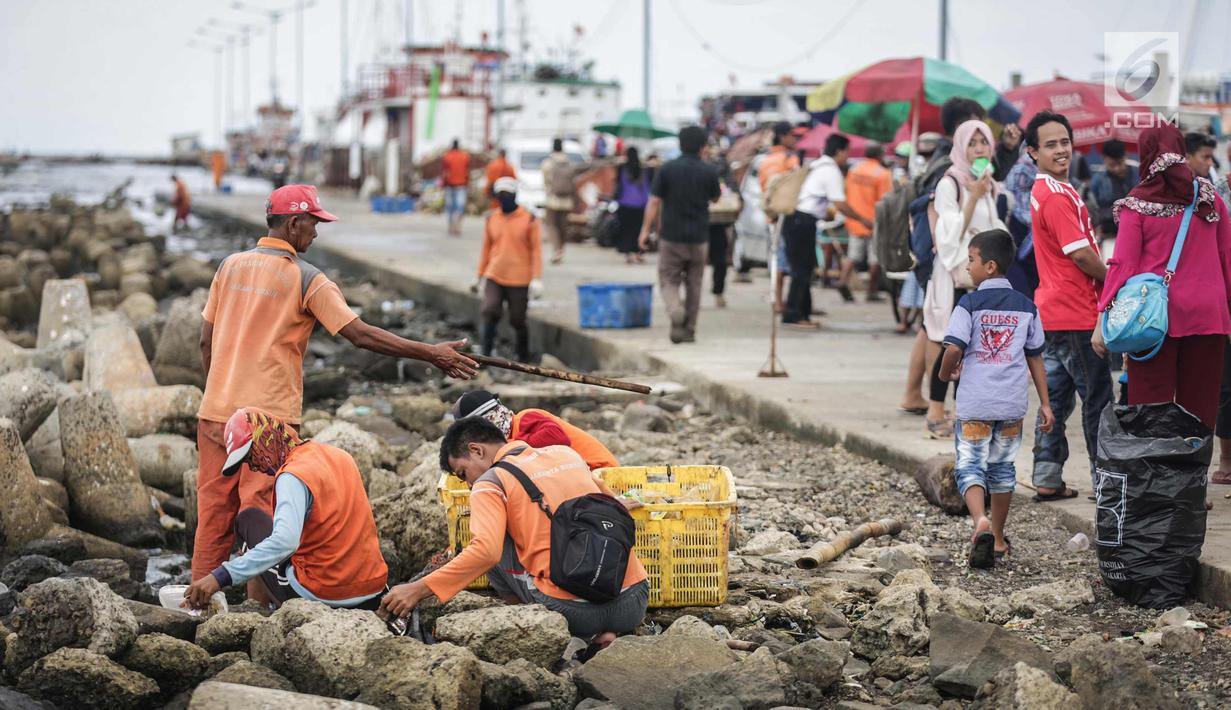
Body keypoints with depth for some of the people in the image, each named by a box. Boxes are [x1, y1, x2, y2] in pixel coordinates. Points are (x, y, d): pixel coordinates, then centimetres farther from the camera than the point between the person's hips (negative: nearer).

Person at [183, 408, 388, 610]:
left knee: (249, 519, 14)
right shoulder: (340, 456, 8)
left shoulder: (292, 477, -16)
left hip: (324, 596, -7)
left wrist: (220, 576, -34)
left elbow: (283, 543, -31)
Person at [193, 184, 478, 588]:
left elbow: (206, 341, 13)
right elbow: (361, 334, -13)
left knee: (214, 508, 12)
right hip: (269, 417, -5)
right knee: (261, 512, 0)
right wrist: (432, 354, -10)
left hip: (215, 410, 5)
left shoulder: (230, 266, 9)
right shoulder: (307, 279, -8)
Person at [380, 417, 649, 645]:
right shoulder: (566, 453, 17)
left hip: (574, 611, -5)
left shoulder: (490, 484, 0)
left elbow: (485, 551, -17)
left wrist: (419, 590, -15)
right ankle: (602, 634, 11)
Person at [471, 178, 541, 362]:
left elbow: (536, 249, -5)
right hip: (494, 277, 3)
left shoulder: (528, 219, -5)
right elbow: (486, 248, 15)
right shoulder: (491, 218, 6)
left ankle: (524, 358, 22)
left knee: (517, 320, 5)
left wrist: (536, 279, -13)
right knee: (490, 312, -16)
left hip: (519, 280, -3)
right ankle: (486, 355, -13)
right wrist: (479, 277, 16)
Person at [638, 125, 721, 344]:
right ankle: (689, 330, 14)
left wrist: (645, 230, 0)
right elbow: (714, 198, 13)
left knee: (668, 280, 6)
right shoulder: (709, 171, -3)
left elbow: (654, 202, -6)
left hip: (672, 235, -1)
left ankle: (676, 312, -23)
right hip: (699, 236, 1)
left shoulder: (667, 169, -6)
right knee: (694, 284, 11)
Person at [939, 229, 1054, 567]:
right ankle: (997, 538, 24)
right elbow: (1035, 358, 10)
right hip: (1013, 403, 4)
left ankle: (981, 521, -25)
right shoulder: (1026, 307, 6)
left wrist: (946, 373, 5)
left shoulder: (970, 304, -8)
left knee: (970, 466, 0)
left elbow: (954, 349, -17)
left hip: (975, 403, -4)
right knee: (1002, 468, 15)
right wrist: (1045, 403, 14)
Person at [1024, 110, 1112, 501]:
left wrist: (1103, 276, 8)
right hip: (1076, 315, -10)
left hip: (1053, 313, 10)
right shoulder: (1057, 195, -18)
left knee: (1056, 395, 13)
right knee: (1097, 397, -1)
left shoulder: (1043, 191, 14)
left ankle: (1047, 479, 16)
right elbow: (1081, 254, -21)